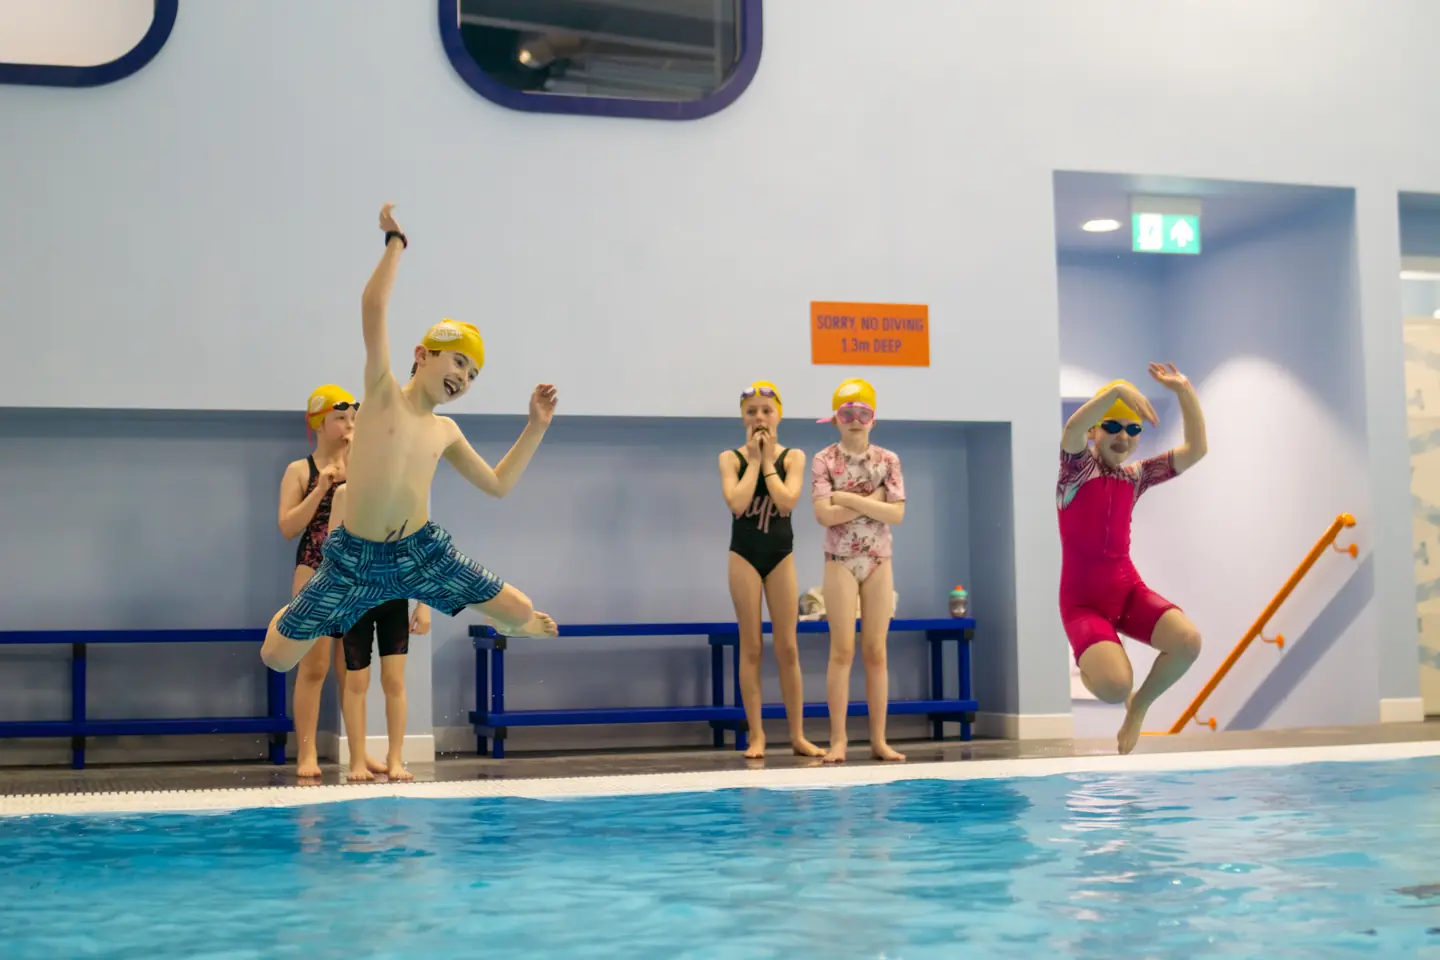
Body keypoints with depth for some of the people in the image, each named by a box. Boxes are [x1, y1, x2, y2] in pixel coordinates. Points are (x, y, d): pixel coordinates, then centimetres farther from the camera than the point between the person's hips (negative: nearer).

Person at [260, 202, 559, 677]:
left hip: (422, 551, 4)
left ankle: (504, 621, 43)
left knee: (522, 612, 4)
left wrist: (536, 426, 11)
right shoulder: (383, 392, -5)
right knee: (275, 660, -1)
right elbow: (373, 306, -18)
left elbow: (498, 484, 16)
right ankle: (292, 612, 36)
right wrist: (395, 242, -16)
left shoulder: (446, 431, 8)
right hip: (355, 556, -4)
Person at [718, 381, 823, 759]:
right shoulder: (731, 458, -1)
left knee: (787, 648, 2)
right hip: (744, 554, -1)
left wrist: (768, 462, -9)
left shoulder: (793, 457, 1)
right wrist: (754, 460, -11)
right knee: (751, 647, 0)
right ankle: (756, 735, 5)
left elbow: (787, 501, -15)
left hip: (781, 554, 1)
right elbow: (737, 502, -18)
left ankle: (797, 735, 8)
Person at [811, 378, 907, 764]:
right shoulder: (824, 460, -2)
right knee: (842, 650, -4)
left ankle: (879, 739, 8)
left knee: (876, 651, 4)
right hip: (840, 562, -2)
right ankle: (838, 739, -1)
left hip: (879, 562, 2)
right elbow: (825, 514, -14)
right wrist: (872, 500, -14)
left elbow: (896, 514, -8)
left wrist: (848, 498, -13)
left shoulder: (888, 461, 4)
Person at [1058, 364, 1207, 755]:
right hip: (1083, 601, -5)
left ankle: (1140, 703, 6)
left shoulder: (1136, 476, 9)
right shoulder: (1078, 468, -5)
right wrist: (1117, 391, -42)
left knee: (1188, 641, -24)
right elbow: (1072, 431, -28)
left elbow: (1196, 450, 2)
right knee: (1115, 687, -27)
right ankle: (1092, 670, 13)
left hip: (1129, 589, 5)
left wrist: (1185, 391, -9)